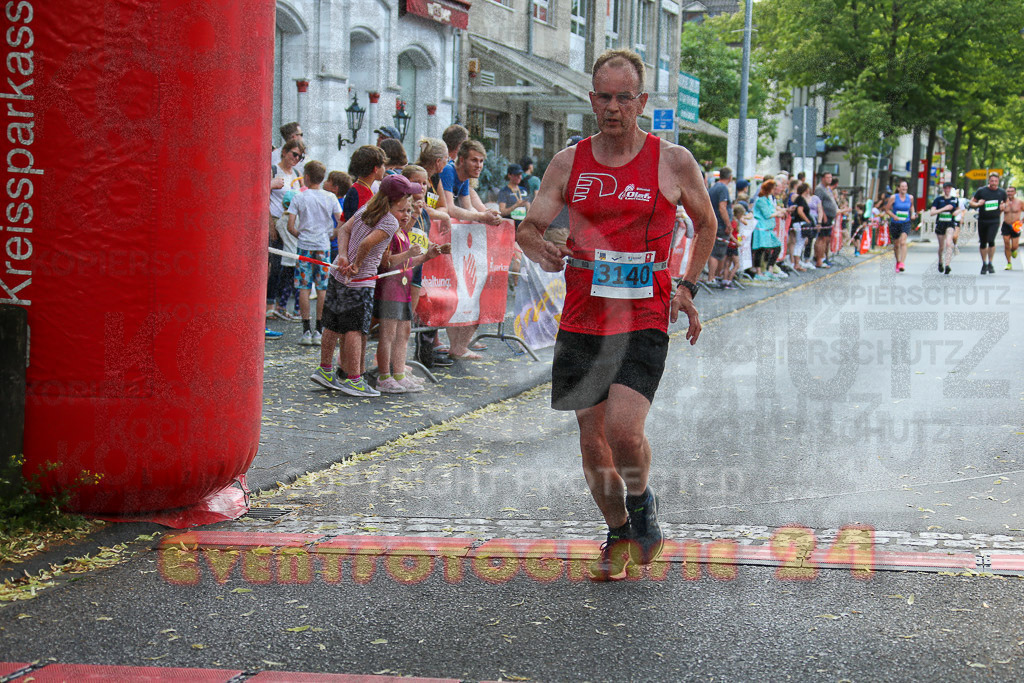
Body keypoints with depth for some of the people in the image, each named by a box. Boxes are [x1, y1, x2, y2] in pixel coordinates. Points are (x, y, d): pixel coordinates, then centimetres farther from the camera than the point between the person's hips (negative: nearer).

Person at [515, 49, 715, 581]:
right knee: (591, 438, 6)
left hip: (643, 321, -3)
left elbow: (707, 224, 15)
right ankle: (619, 535, 28)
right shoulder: (569, 162, 5)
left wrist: (686, 287, 6)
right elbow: (528, 227, 5)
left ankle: (642, 502, 11)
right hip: (581, 320, 3)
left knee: (623, 430, -20)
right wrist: (539, 249, -18)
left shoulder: (673, 162, 0)